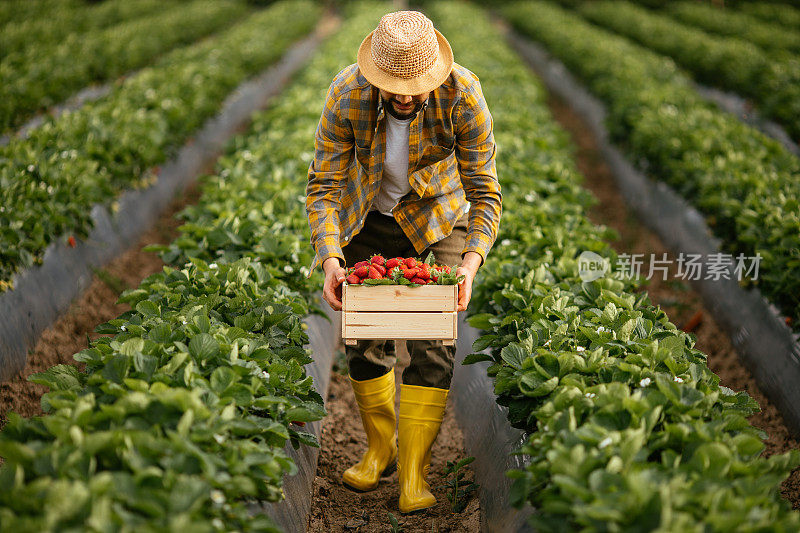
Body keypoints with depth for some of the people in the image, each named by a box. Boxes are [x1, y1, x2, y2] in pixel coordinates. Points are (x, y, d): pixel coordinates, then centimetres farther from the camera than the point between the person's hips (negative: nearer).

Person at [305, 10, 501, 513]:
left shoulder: (463, 95, -31)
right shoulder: (347, 95, -27)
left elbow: (485, 191, -23)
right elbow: (324, 185, -20)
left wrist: (470, 264, -38)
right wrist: (330, 259, -35)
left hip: (439, 218, -2)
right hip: (370, 218, 2)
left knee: (435, 341, -11)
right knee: (364, 336, 3)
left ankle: (415, 471, -2)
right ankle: (380, 448, 24)